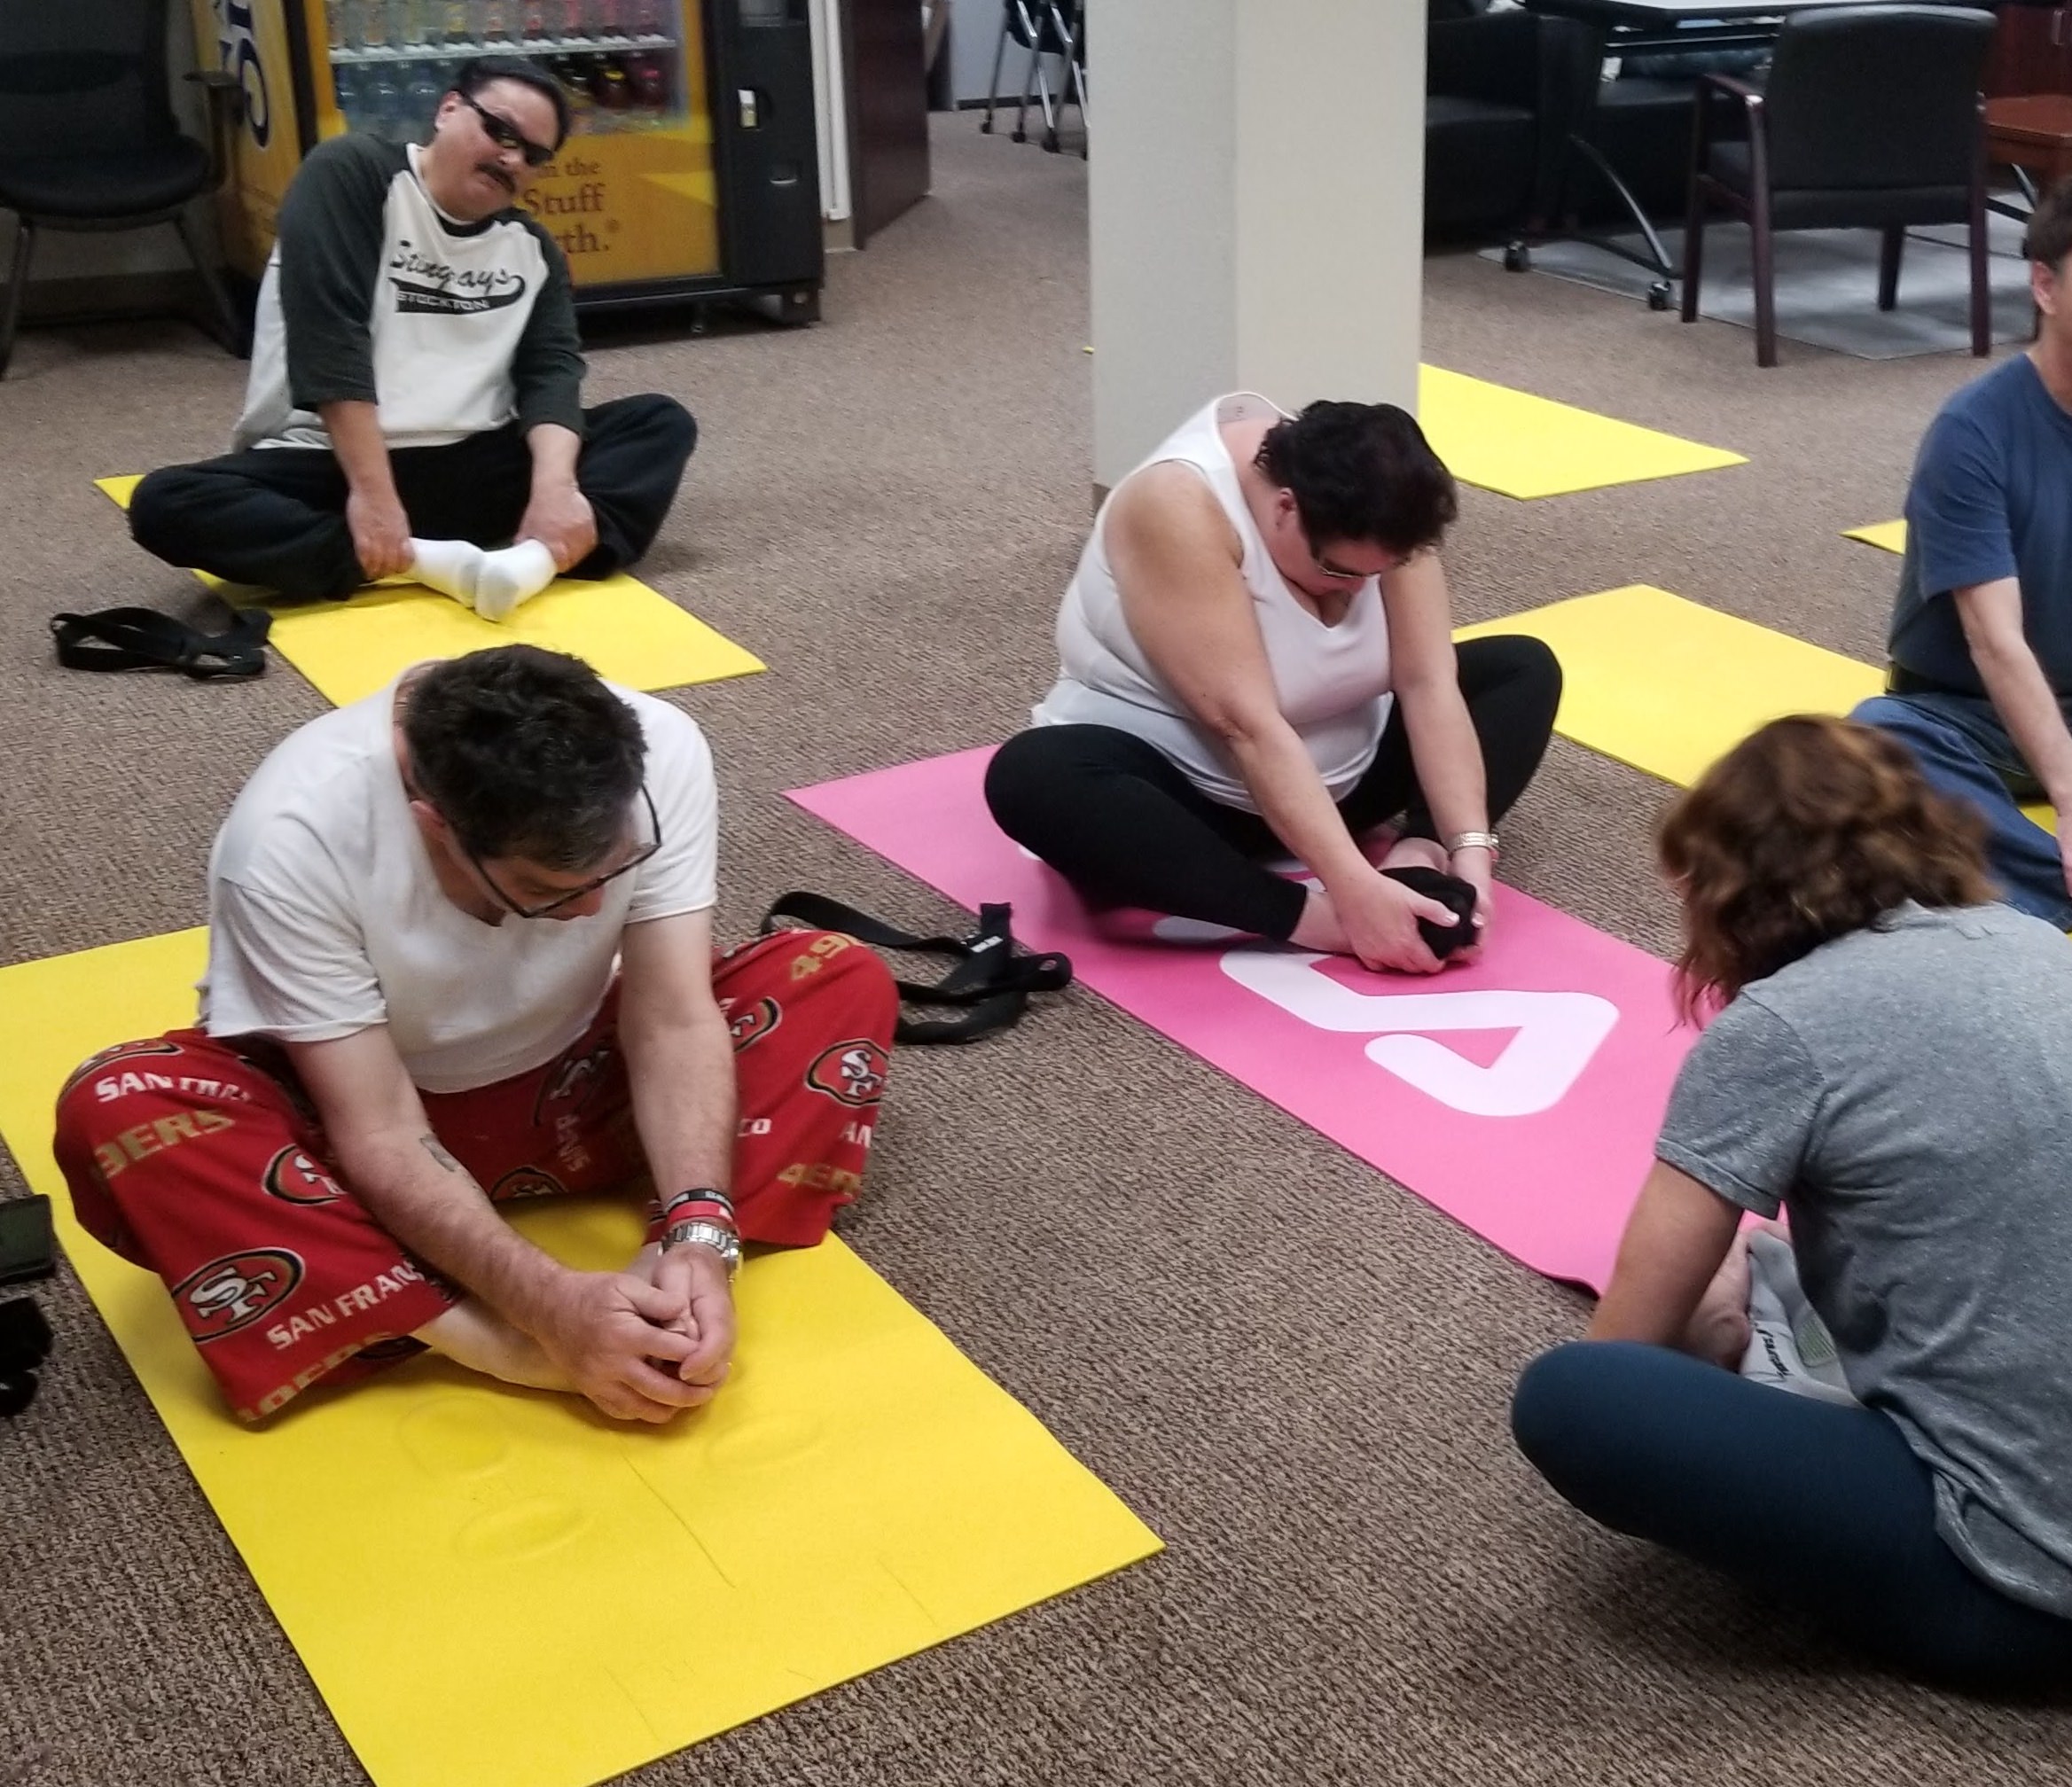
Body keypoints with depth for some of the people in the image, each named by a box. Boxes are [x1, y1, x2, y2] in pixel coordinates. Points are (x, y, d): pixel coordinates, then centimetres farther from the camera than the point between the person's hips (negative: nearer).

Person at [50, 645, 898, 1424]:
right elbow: (382, 1134, -29)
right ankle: (524, 1351, -34)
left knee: (845, 985, -17)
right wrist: (554, 1304, -40)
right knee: (116, 1113, -34)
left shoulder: (658, 754, -25)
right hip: (354, 1113, -2)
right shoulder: (291, 838, -33)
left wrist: (698, 1236, -37)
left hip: (567, 1086, 3)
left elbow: (674, 1021, -22)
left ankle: (655, 1306, -28)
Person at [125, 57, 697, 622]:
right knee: (165, 502, -30)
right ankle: (430, 561, -40)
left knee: (663, 422, -9)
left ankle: (541, 556, -37)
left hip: (476, 468, 4)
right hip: (332, 462, -4)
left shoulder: (534, 250, 11)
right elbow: (329, 341, -15)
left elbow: (552, 371, -2)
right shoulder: (349, 175, -4)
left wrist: (555, 485, -24)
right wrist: (372, 492, -25)